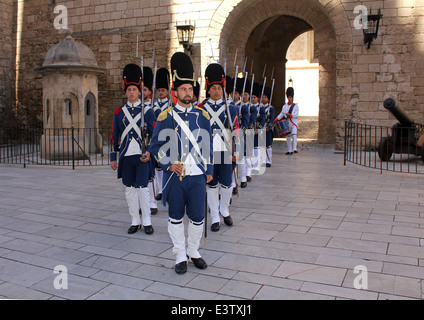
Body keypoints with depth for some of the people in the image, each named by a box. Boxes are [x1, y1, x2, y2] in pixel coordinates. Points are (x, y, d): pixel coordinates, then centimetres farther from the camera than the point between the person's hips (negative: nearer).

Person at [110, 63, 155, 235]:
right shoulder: (119, 112, 6)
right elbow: (114, 136, 9)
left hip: (142, 156, -2)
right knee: (130, 189, 8)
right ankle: (135, 221, 20)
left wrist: (150, 152, -12)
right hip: (126, 156, 3)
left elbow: (154, 134, 1)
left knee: (142, 188, -3)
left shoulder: (147, 110, 1)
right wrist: (113, 157, 5)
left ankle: (146, 221, 11)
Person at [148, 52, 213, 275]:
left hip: (197, 175, 2)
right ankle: (180, 256, 24)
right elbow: (156, 146, 1)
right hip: (175, 175, -2)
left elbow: (208, 145, 12)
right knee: (176, 217, 9)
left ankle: (194, 252, 29)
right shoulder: (165, 117, -2)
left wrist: (209, 170, 10)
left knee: (197, 217, 8)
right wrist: (169, 164, -11)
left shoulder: (202, 116, 6)